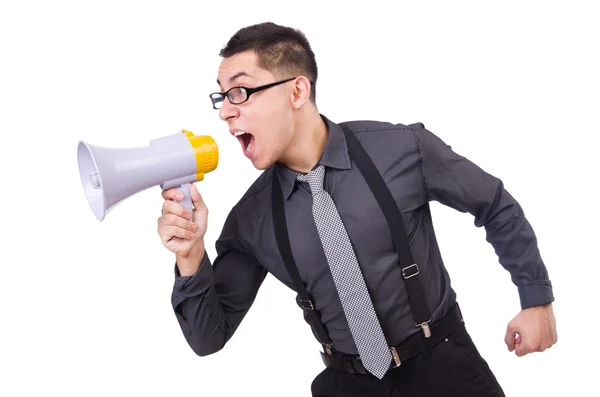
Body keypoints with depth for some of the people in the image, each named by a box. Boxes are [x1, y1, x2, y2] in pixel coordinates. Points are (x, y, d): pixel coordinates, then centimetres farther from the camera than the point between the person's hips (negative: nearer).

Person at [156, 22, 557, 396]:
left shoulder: (403, 149, -15)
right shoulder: (251, 218, -8)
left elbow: (497, 207, 0)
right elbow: (210, 338, -5)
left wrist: (537, 299, 4)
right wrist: (191, 259, -22)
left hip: (441, 362, -2)